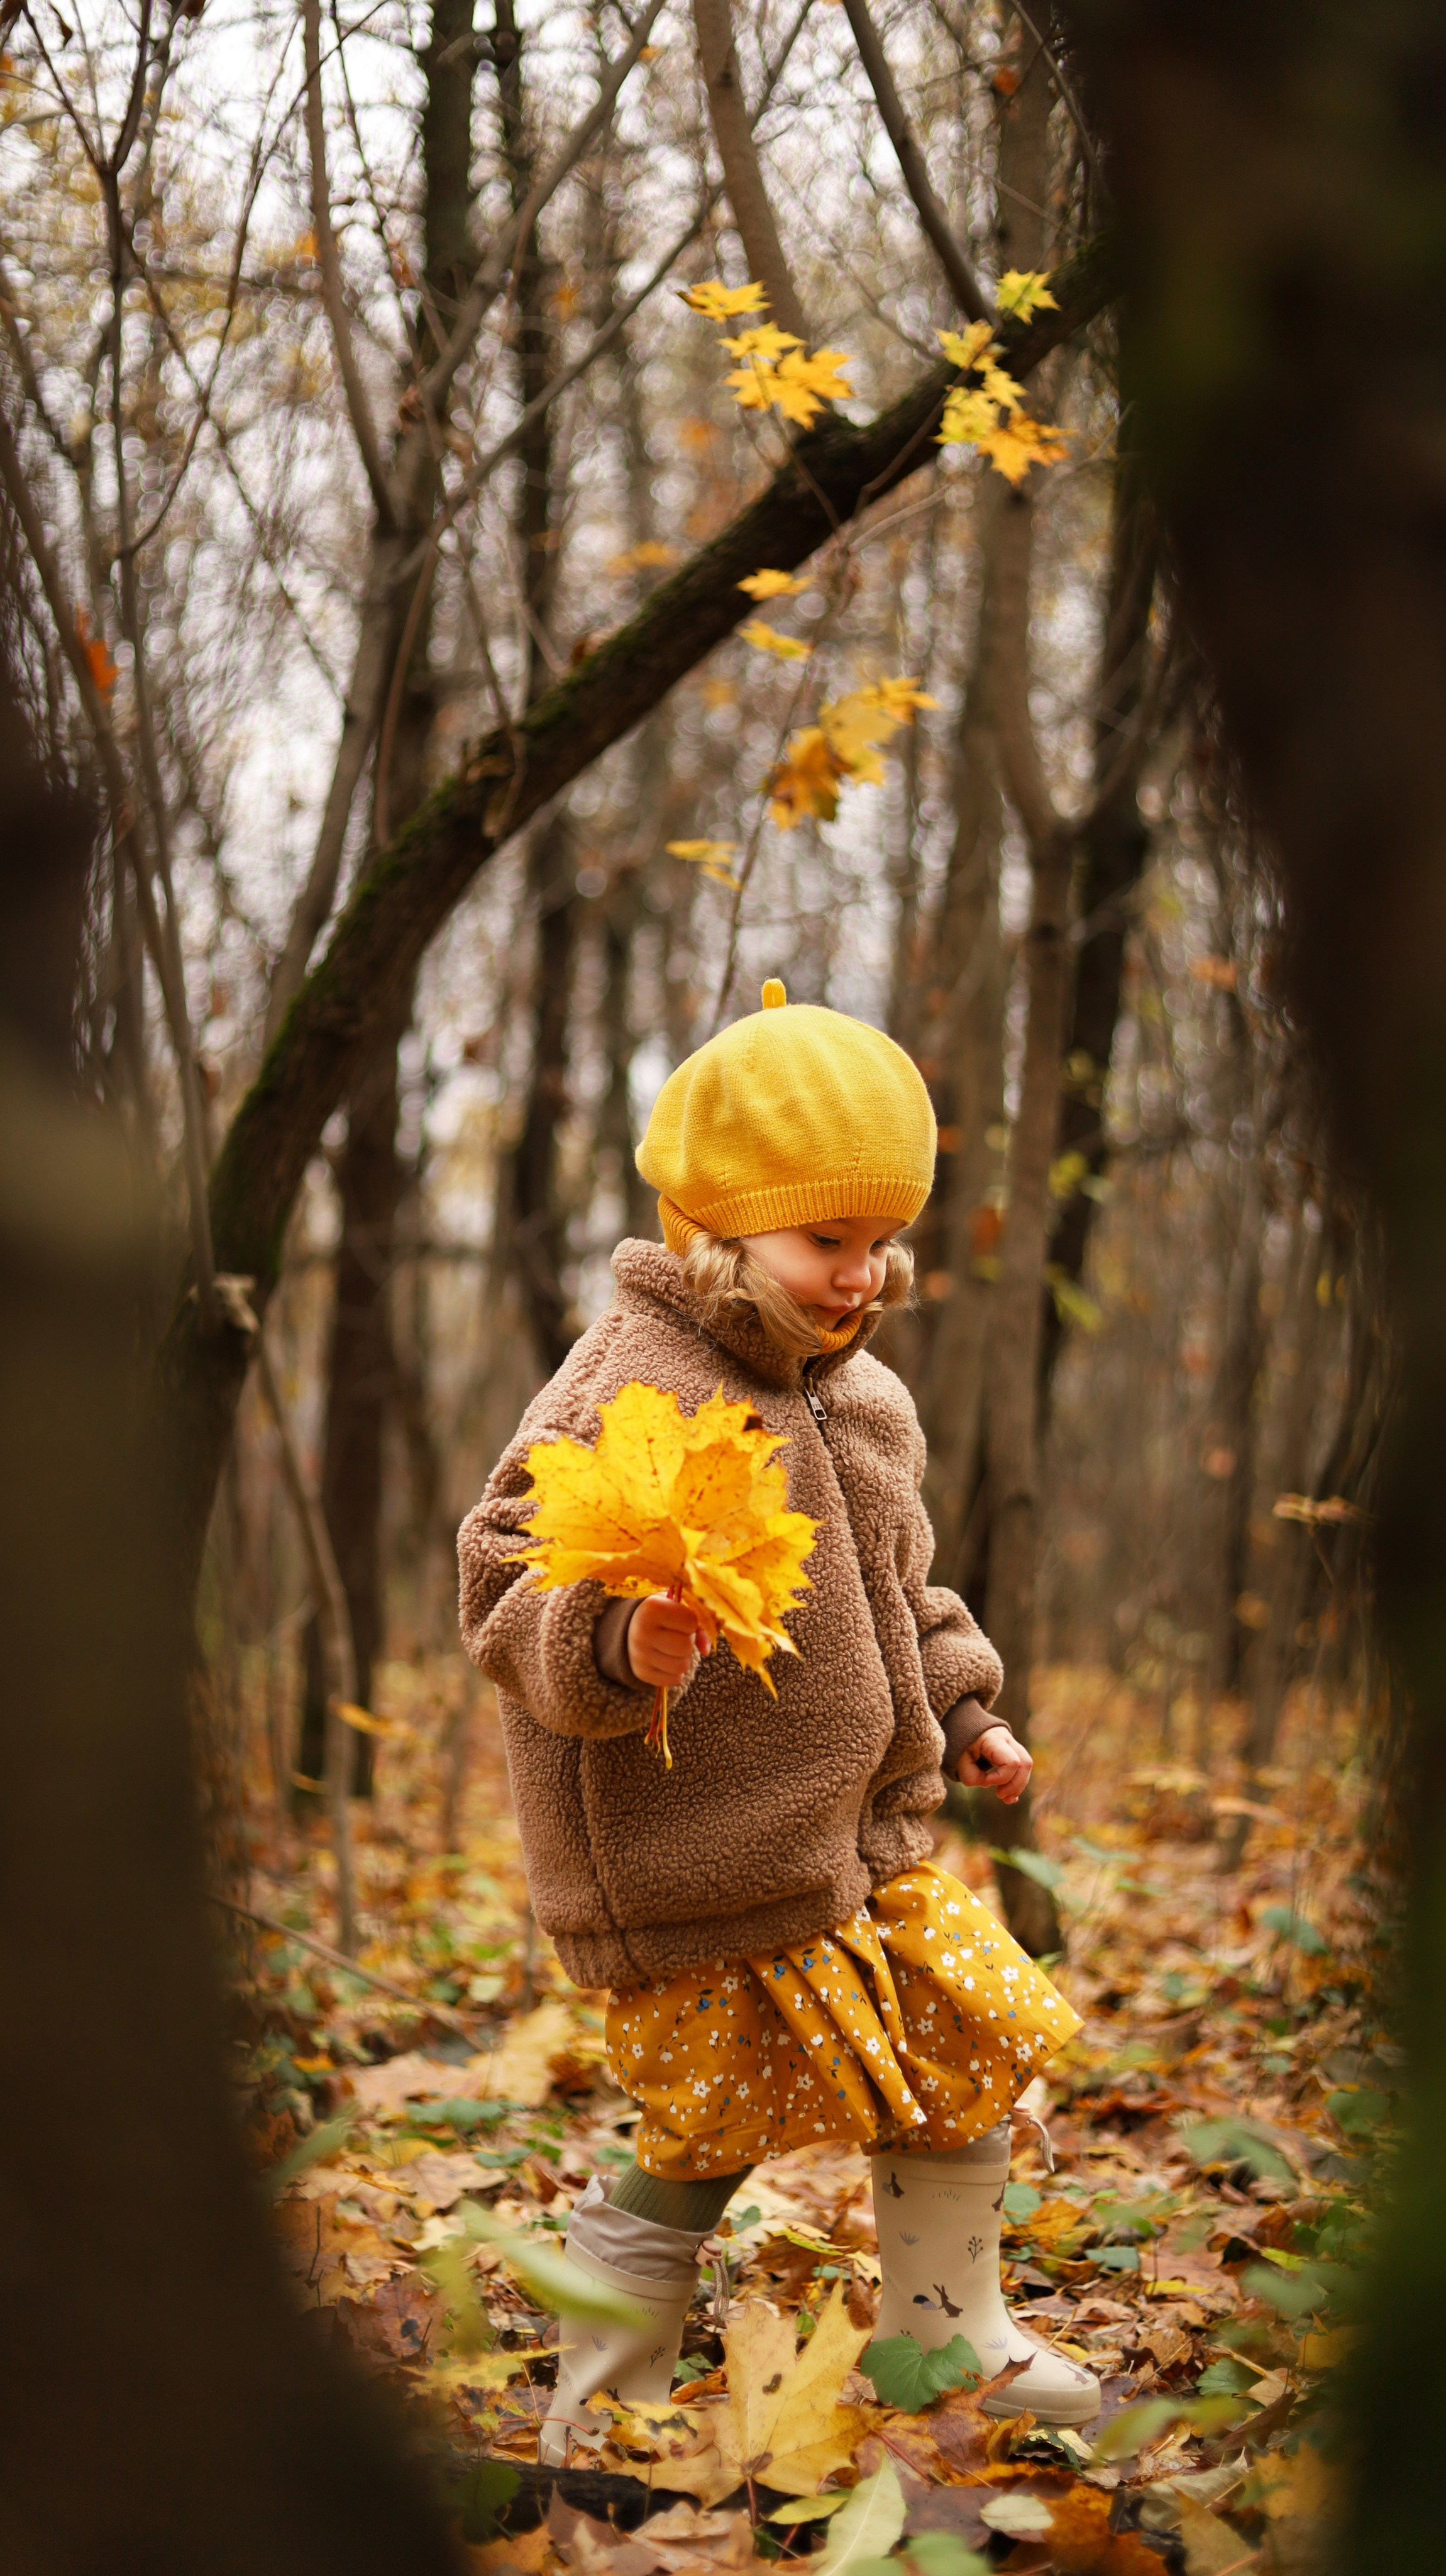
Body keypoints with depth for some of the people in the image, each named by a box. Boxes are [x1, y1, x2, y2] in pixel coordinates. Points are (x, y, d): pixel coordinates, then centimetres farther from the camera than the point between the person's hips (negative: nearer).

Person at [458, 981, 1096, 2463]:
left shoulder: (859, 1400, 9)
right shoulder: (629, 1394, -20)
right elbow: (508, 1581, -24)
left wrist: (956, 1711, 18)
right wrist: (618, 1644, -42)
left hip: (868, 1840, 9)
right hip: (698, 1872, -9)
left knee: (972, 2064, 16)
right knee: (702, 2144, 0)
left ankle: (946, 2339, 37)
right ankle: (594, 2425, 19)